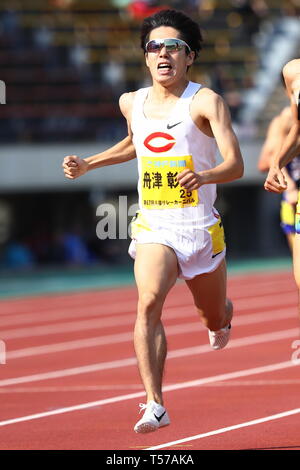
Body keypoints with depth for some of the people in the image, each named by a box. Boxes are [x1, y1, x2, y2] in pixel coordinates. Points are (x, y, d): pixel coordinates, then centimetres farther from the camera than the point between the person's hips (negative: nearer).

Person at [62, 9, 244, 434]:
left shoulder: (205, 102, -10)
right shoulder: (132, 103, 6)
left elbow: (235, 165, -18)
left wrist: (204, 176, -38)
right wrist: (87, 164, 21)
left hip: (200, 227, -2)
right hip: (153, 227, 2)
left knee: (214, 319, 16)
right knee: (149, 302, -25)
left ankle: (222, 317, 57)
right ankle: (155, 405, -29)